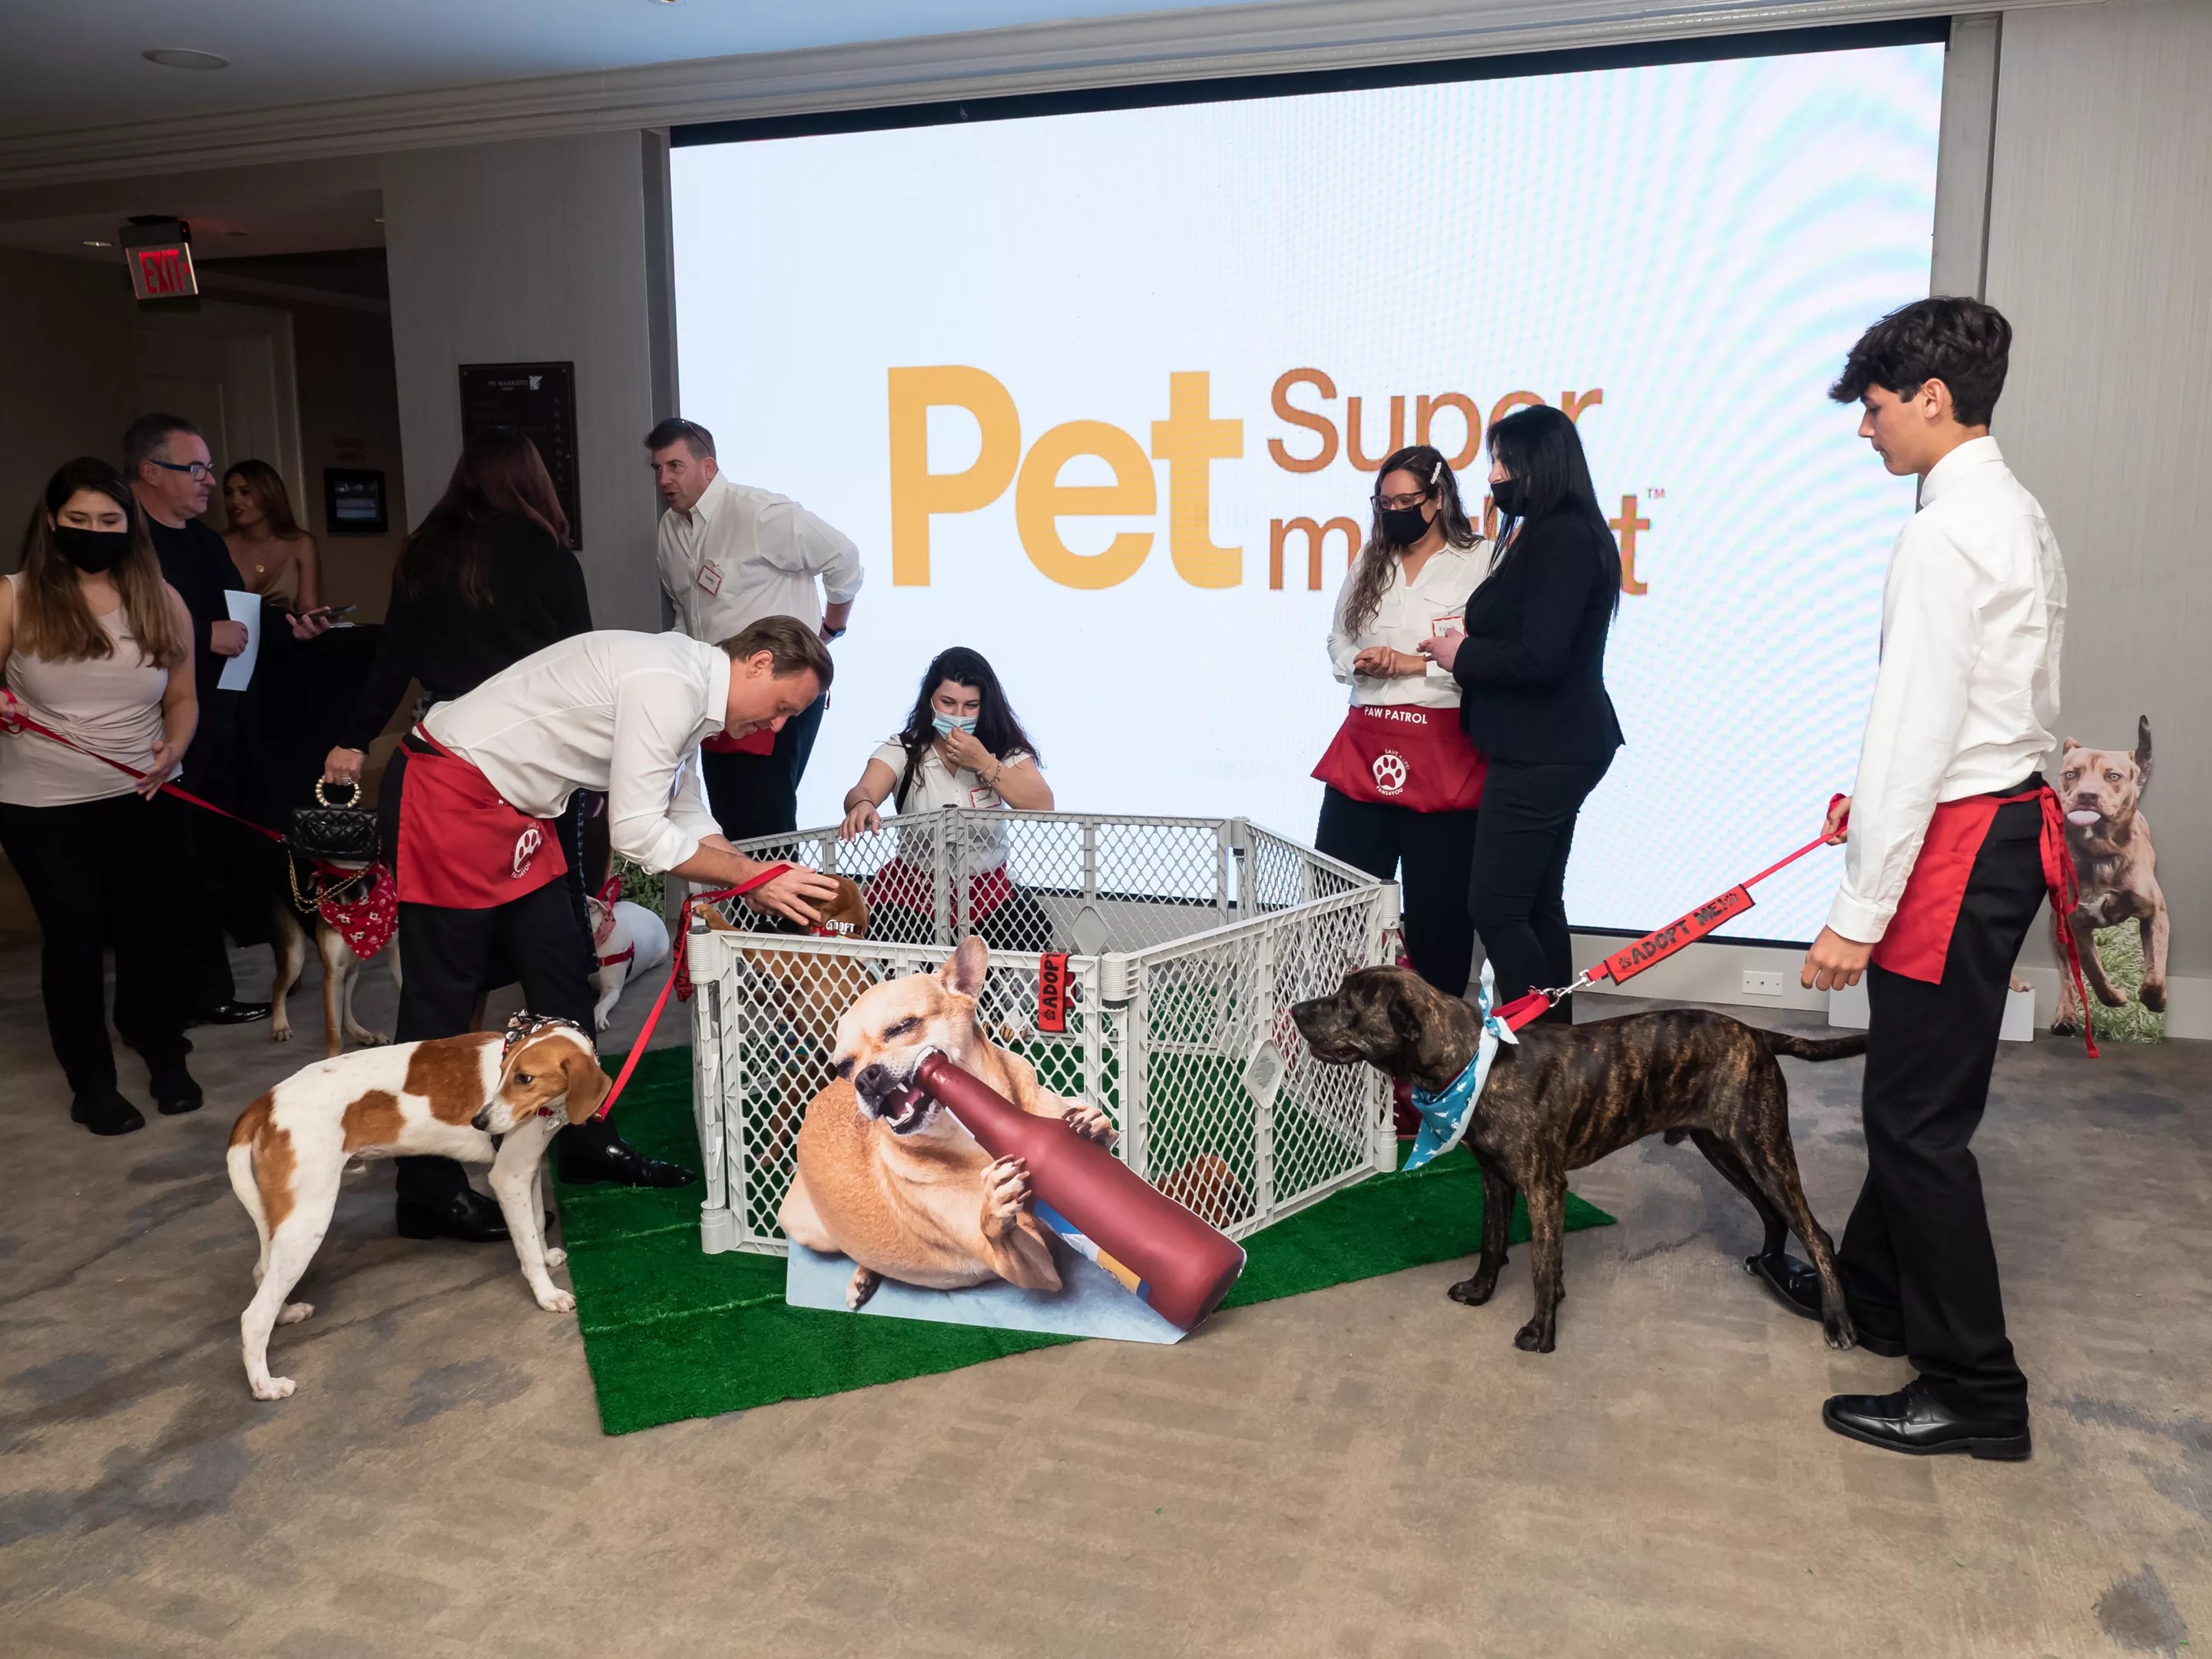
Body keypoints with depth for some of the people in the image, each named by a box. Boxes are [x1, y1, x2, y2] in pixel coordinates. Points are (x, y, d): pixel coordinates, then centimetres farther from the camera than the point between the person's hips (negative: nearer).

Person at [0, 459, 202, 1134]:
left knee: (146, 926, 8)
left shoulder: (160, 601, 1)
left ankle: (166, 1058, 27)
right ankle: (91, 1080, 20)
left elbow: (182, 698, 8)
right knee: (74, 936, 7)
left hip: (142, 800, 2)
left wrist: (172, 751, -10)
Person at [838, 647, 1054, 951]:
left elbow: (1043, 808, -13)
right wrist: (861, 806, -45)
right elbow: (863, 791, -20)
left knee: (1032, 925, -21)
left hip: (988, 891, 2)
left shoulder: (1005, 749, -1)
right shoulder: (903, 749, -4)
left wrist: (984, 763, -20)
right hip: (912, 888, -2)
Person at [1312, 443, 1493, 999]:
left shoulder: (1480, 563, -3)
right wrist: (1360, 662, -2)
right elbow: (1337, 644, 19)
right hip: (1364, 746, 5)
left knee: (1438, 903, 3)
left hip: (1443, 753, -5)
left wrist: (1418, 663, -16)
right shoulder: (1369, 564, 16)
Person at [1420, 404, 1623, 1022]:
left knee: (1495, 907, -8)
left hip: (1544, 755, -11)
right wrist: (1467, 650, 1)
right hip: (1547, 749, 11)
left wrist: (1462, 656, -11)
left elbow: (1540, 658, -25)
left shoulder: (1562, 539, -17)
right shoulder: (1543, 535, 15)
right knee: (1539, 906, 15)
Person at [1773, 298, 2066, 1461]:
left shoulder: (1946, 535, -18)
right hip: (2008, 819, 10)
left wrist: (1858, 913, -20)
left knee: (1921, 1115, -2)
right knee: (1909, 1092, 20)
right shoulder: (2018, 517, 13)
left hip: (1957, 845, -10)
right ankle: (1875, 1289, 36)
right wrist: (1876, 796, 23)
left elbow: (1916, 729, -22)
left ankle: (1975, 1391, 9)